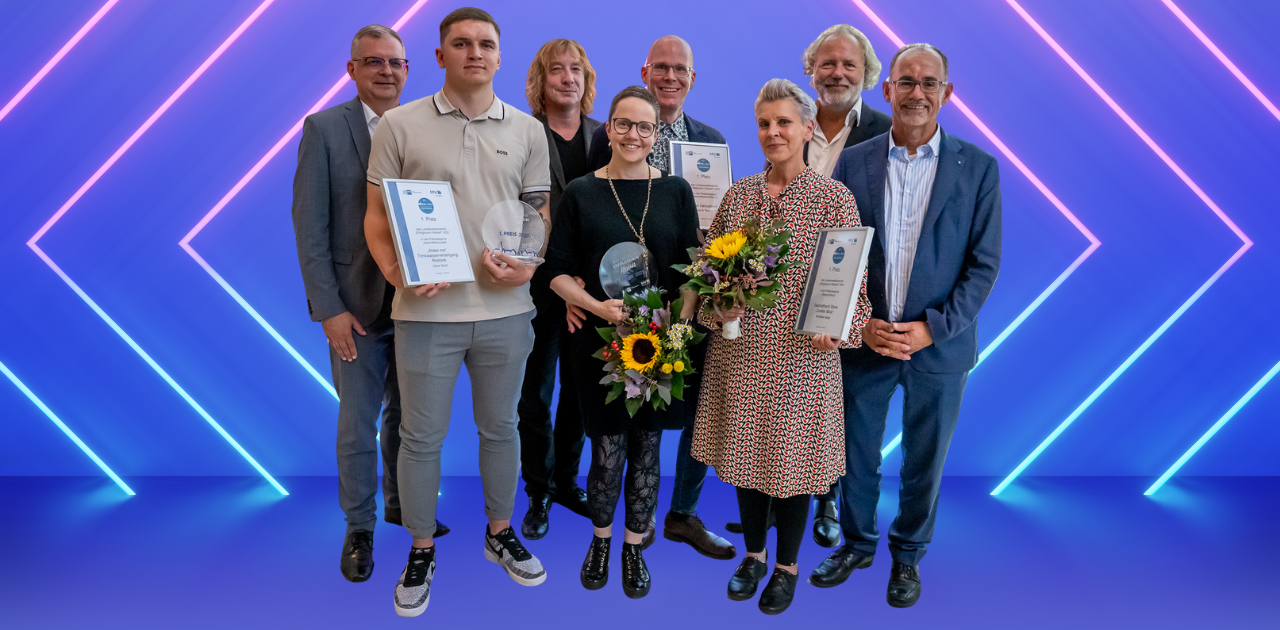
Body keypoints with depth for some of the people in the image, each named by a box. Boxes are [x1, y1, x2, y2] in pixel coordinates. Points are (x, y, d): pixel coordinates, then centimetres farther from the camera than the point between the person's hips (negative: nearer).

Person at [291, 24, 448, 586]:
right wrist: (330, 308, -12)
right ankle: (359, 528, 26)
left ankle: (400, 503, 38)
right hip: (357, 305, -3)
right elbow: (309, 225, -7)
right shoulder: (324, 129, -4)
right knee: (358, 423, 7)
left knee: (405, 414, 17)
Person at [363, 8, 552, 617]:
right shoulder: (399, 125, 0)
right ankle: (421, 551, 29)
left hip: (504, 309, 2)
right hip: (426, 310, -2)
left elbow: (542, 213, 10)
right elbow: (376, 214, 3)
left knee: (500, 428, 16)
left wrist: (530, 266, -9)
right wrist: (394, 270, -15)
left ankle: (500, 533, 37)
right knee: (421, 437, 9)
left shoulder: (527, 130, 7)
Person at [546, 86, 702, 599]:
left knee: (647, 449, 10)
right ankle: (601, 538, 32)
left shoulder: (675, 191, 5)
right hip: (599, 339, -1)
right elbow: (559, 271, 2)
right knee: (607, 453, 5)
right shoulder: (581, 192, 2)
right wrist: (598, 307, -15)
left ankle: (635, 547, 30)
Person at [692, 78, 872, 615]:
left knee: (792, 453, 8)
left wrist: (840, 328, -19)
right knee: (744, 450, 14)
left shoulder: (834, 198, -4)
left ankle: (787, 566, 31)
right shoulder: (736, 195, 7)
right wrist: (715, 307, -7)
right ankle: (753, 554, 37)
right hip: (738, 350, 4)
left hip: (802, 355, -3)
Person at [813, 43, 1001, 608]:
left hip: (939, 345, 0)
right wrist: (861, 324, -10)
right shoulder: (853, 162, 0)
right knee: (856, 454, 14)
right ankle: (856, 543, 38)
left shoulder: (977, 167, -2)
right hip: (863, 340, 1)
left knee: (924, 462, 14)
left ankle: (908, 555, 37)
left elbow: (984, 263, -3)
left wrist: (932, 328, -13)